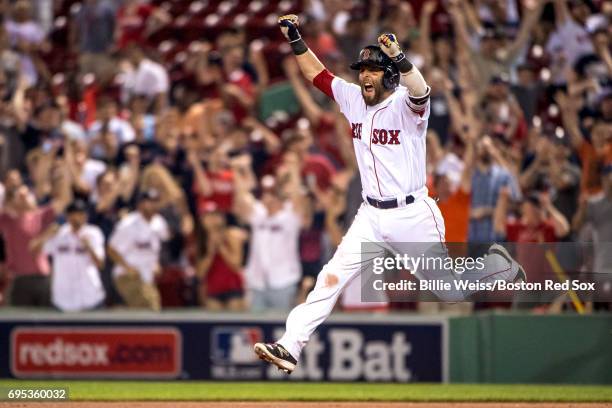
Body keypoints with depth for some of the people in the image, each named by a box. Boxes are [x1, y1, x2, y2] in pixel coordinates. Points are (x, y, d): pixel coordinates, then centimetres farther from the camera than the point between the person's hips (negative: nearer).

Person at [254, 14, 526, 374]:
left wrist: (399, 58, -55)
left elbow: (419, 92, -38)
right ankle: (291, 347, -14)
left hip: (413, 216, -5)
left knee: (452, 292, 7)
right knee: (331, 278, -10)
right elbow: (318, 74, 10)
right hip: (371, 217, 5)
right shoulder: (354, 100, 4)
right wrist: (295, 39, -3)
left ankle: (497, 263, 36)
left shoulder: (405, 106, -15)